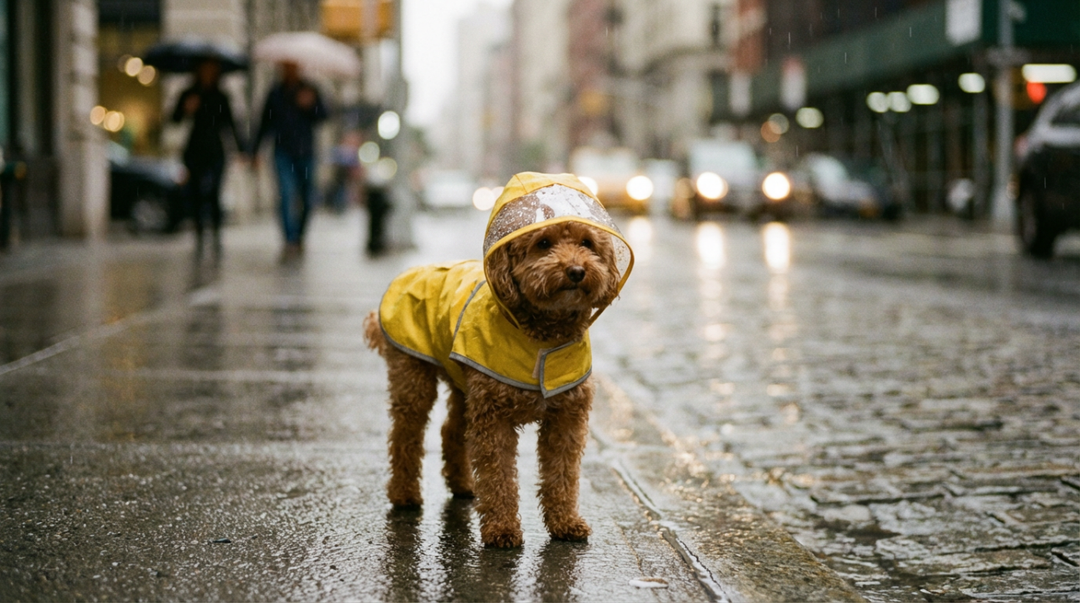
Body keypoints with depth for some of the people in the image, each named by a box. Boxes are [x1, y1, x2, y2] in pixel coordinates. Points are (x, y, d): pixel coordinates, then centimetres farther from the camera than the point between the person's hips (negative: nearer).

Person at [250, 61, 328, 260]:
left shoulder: (309, 91, 6)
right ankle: (290, 242, -22)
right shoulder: (275, 93, 8)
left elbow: (322, 115, -4)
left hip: (305, 152, 1)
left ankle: (299, 237, 27)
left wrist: (310, 104, -24)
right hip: (283, 152, -1)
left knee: (307, 199, 6)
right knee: (287, 193, -16)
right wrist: (255, 149, 9)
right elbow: (266, 122, 13)